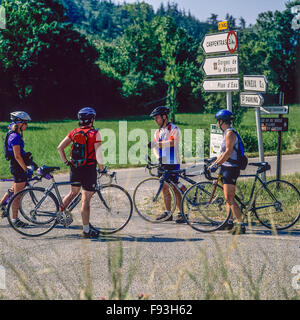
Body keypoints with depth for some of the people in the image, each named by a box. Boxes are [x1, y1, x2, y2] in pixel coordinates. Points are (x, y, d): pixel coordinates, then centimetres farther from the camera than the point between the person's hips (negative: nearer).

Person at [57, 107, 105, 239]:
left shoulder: (74, 132, 5)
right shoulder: (95, 133, -10)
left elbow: (60, 147, 3)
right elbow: (98, 152, -17)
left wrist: (66, 162, 13)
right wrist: (101, 167, -2)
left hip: (75, 168, 5)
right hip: (89, 169, -5)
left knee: (73, 193, 27)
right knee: (85, 199, 0)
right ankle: (86, 230, 7)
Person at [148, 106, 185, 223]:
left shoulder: (174, 129, -8)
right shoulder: (158, 132, 14)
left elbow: (171, 143, -24)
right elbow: (155, 147, 9)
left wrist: (156, 144, -33)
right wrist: (158, 156, -12)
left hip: (173, 163, -7)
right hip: (162, 163, 7)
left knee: (175, 188, -8)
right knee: (164, 188, 8)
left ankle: (181, 213, -3)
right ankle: (167, 212, 16)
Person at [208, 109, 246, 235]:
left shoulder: (230, 133, -14)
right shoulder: (226, 133, 18)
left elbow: (228, 152, -22)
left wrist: (216, 164, -21)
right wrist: (213, 164, 19)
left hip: (231, 168, -11)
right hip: (226, 168, 11)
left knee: (229, 198, -14)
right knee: (228, 198, 16)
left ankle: (241, 225, -14)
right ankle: (229, 222, 25)